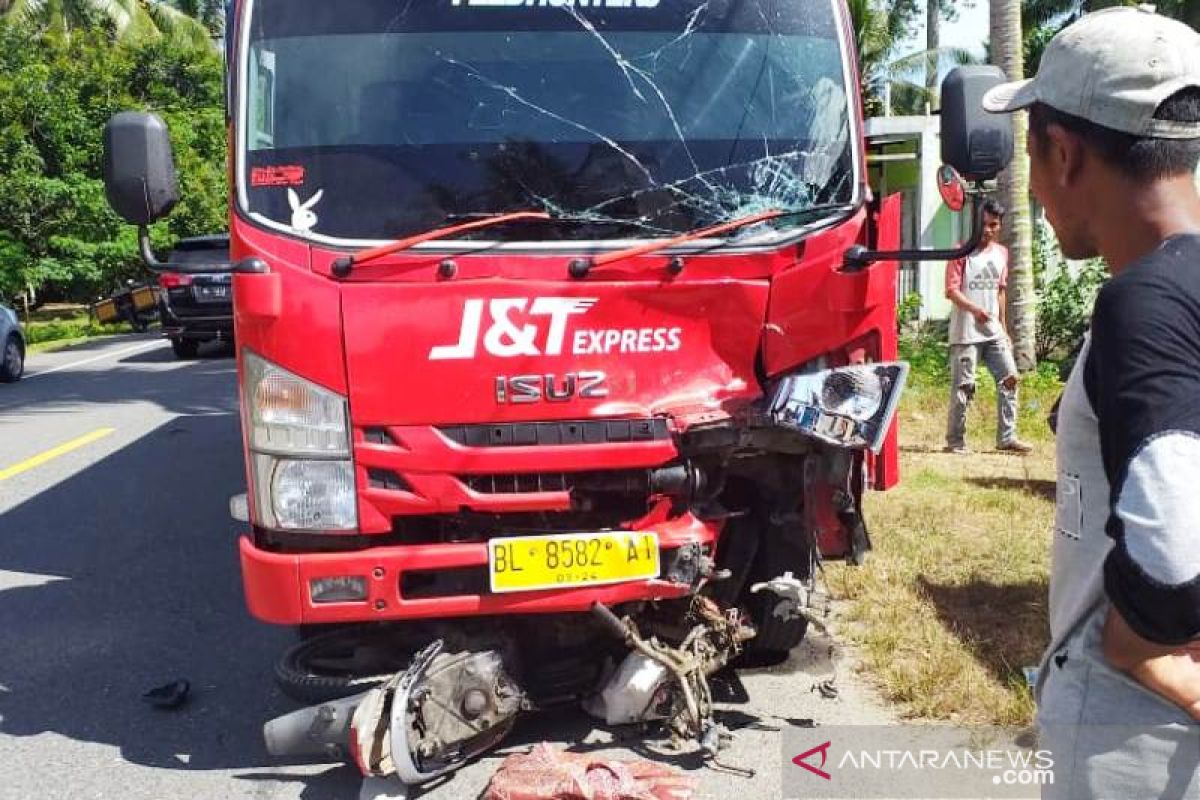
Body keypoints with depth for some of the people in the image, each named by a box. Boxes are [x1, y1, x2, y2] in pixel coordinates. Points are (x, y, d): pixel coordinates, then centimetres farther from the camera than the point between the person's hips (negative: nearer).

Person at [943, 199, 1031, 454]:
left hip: (994, 331, 6)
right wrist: (974, 309, -27)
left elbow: (1000, 291, 20)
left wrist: (1003, 327, 18)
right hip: (966, 332, -6)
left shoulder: (1002, 253, 13)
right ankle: (955, 441, 6)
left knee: (1009, 378, 2)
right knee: (963, 386, -3)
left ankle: (1006, 437, 10)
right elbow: (951, 290, -12)